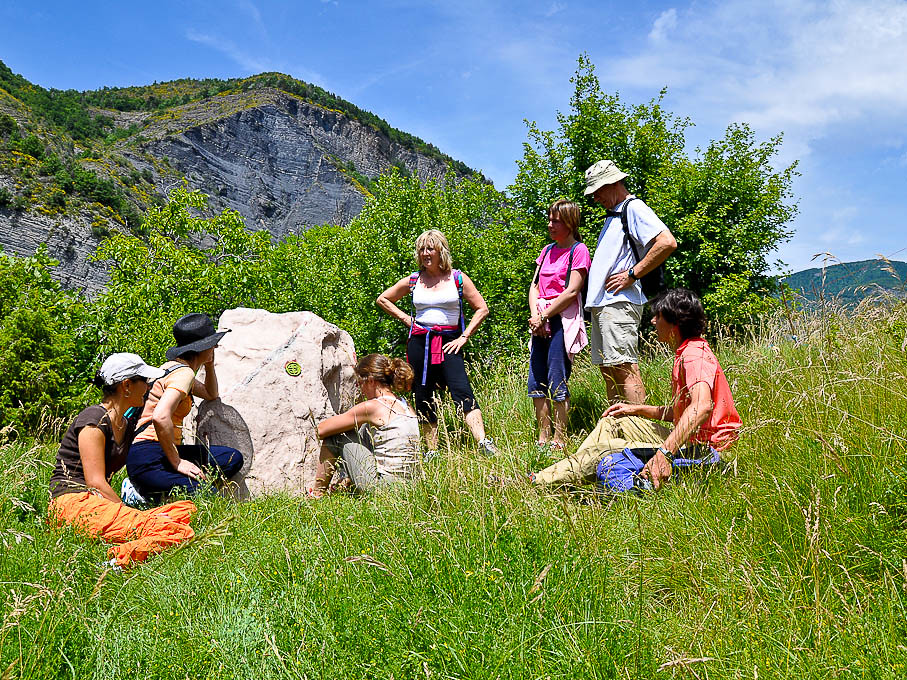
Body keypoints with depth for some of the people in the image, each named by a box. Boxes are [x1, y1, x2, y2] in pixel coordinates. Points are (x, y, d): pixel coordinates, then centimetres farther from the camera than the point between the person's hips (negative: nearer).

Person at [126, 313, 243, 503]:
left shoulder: (173, 367, 16)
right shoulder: (183, 373, -14)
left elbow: (211, 394, 33)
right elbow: (160, 417, -31)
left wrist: (209, 366, 15)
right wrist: (176, 462, -21)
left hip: (163, 451, 10)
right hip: (148, 458, -10)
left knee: (234, 458, 0)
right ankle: (146, 494, -6)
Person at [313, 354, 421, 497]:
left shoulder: (371, 407, -13)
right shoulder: (407, 406, 9)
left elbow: (321, 429, -5)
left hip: (384, 484, -8)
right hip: (410, 483, 8)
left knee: (334, 437, 8)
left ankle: (317, 493, 21)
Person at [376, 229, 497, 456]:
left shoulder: (458, 278, 2)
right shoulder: (413, 280, 8)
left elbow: (482, 309, 3)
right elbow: (382, 299, 21)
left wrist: (464, 337, -5)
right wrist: (405, 318, 9)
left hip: (448, 343, -3)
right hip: (419, 342, 3)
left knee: (462, 392, -17)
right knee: (424, 398, 5)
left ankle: (484, 444, -24)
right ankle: (432, 450, 15)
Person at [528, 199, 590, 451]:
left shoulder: (578, 250, -3)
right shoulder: (548, 250, 19)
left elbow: (572, 291, -11)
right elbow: (534, 285, 14)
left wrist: (544, 316, -11)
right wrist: (535, 314, -3)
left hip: (563, 318, -7)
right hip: (541, 320, 7)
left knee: (557, 382, -8)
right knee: (536, 381, 5)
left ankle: (559, 440, -1)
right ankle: (543, 438, 13)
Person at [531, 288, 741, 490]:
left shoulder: (695, 355, -19)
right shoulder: (685, 353, 16)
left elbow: (702, 407, -37)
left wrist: (665, 453, -45)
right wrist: (636, 409, 14)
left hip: (701, 452, -10)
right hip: (687, 442, 10)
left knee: (605, 449, -15)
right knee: (613, 422, 13)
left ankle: (540, 481, -3)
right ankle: (567, 471, 7)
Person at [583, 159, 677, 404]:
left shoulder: (634, 208, -6)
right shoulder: (612, 215, 24)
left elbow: (668, 243, -20)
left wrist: (632, 274, -17)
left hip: (619, 303, -10)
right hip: (601, 303, 10)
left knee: (624, 367, -13)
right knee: (607, 369, 10)